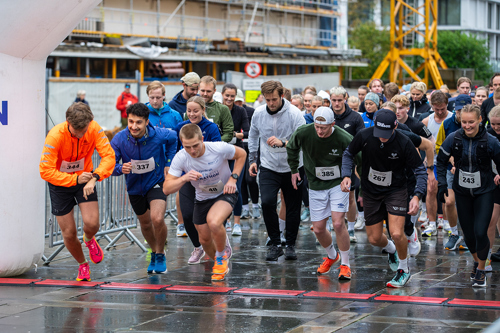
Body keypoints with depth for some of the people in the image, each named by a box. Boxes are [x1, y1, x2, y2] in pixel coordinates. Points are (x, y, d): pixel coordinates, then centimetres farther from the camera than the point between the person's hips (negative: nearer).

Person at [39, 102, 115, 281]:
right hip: (60, 183, -1)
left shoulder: (95, 129, -21)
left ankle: (89, 240, 21)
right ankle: (82, 265, 31)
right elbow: (46, 171, -27)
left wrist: (94, 178, -38)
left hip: (85, 178, 1)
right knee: (69, 233, 0)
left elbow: (108, 156, -23)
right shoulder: (55, 136, -29)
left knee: (92, 223, -19)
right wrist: (75, 179, -31)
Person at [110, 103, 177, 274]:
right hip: (134, 187, 3)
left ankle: (160, 255, 2)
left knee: (157, 219, -24)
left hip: (156, 182, -3)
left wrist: (168, 162, 0)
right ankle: (154, 253, 47)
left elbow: (173, 138, 2)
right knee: (145, 223, 19)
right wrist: (121, 169, -42)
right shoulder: (120, 139, -22)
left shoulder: (159, 135, -23)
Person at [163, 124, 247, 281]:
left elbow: (241, 154, -5)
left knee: (213, 222, -31)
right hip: (202, 198, 4)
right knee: (204, 239, 9)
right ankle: (218, 262, 43)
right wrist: (185, 178, -40)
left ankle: (222, 256, -3)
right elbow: (166, 189, -22)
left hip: (225, 193, -4)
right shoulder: (180, 158, -22)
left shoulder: (219, 148, -27)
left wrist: (233, 178, -15)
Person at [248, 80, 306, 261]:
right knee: (267, 202, -18)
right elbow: (253, 137, 16)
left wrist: (283, 142, -33)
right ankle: (275, 244, -4)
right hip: (268, 167, 1)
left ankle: (291, 245, 23)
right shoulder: (258, 113, -1)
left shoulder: (294, 113, -13)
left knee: (293, 208, 6)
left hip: (292, 168, -1)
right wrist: (252, 159, 15)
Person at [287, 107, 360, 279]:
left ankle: (345, 265, 2)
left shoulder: (344, 139, -23)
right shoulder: (303, 133, -16)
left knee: (338, 223, -16)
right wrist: (294, 169, 12)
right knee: (318, 229, 4)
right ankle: (331, 256, 35)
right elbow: (291, 147, 8)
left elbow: (361, 160, -9)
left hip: (339, 183, -3)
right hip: (316, 186, 3)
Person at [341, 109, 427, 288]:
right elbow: (348, 154, 2)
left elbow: (420, 170, -12)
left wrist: (416, 196, -24)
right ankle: (391, 249, 44)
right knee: (374, 238, 6)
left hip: (396, 191, -3)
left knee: (397, 233, -17)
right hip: (370, 191, 3)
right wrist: (346, 175, -14)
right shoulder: (364, 136, -17)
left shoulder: (404, 143, -22)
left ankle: (404, 270, 10)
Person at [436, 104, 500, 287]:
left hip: (484, 192, -2)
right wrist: (442, 184, -3)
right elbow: (441, 160, 4)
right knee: (468, 234, 9)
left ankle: (481, 270, 7)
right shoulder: (453, 139, -9)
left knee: (480, 232, -13)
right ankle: (476, 261, 39)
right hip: (462, 192, 2)